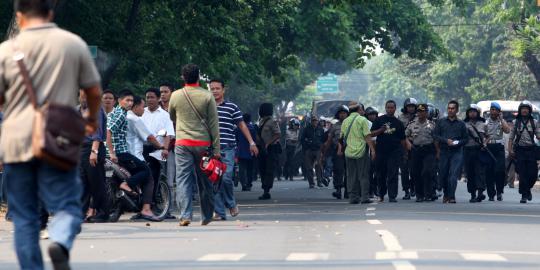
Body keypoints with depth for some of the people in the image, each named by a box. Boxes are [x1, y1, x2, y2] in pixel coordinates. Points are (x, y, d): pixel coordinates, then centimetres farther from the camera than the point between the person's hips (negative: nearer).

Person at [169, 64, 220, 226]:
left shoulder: (176, 96, 1)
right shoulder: (207, 97, -3)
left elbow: (172, 118, 18)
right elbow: (214, 124, -2)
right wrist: (216, 149, 1)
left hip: (182, 143, 0)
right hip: (203, 144, 0)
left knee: (183, 179, -1)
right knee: (204, 181, 10)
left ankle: (185, 215, -14)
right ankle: (206, 217, 18)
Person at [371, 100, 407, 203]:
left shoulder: (398, 123, 10)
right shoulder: (379, 120, 8)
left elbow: (402, 139, 11)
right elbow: (372, 133, 5)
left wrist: (403, 151, 6)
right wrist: (381, 130, -13)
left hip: (394, 151, -1)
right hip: (381, 151, 1)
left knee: (393, 175, -7)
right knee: (381, 175, 7)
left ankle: (392, 196, -8)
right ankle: (381, 195, 23)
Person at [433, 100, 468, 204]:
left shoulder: (461, 124, 9)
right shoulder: (441, 122, 10)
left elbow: (466, 139, 9)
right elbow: (435, 135, 4)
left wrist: (458, 143, -11)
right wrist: (446, 141, -11)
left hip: (457, 152, -2)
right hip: (444, 152, 2)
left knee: (453, 175, -14)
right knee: (443, 175, 8)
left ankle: (451, 197, -15)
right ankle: (446, 194, 28)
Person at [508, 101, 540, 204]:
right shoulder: (516, 122, 7)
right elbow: (511, 137, 6)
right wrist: (510, 150, -3)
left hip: (531, 150, 1)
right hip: (519, 149, -1)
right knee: (522, 174, -5)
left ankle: (527, 189, 26)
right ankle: (524, 195, 0)